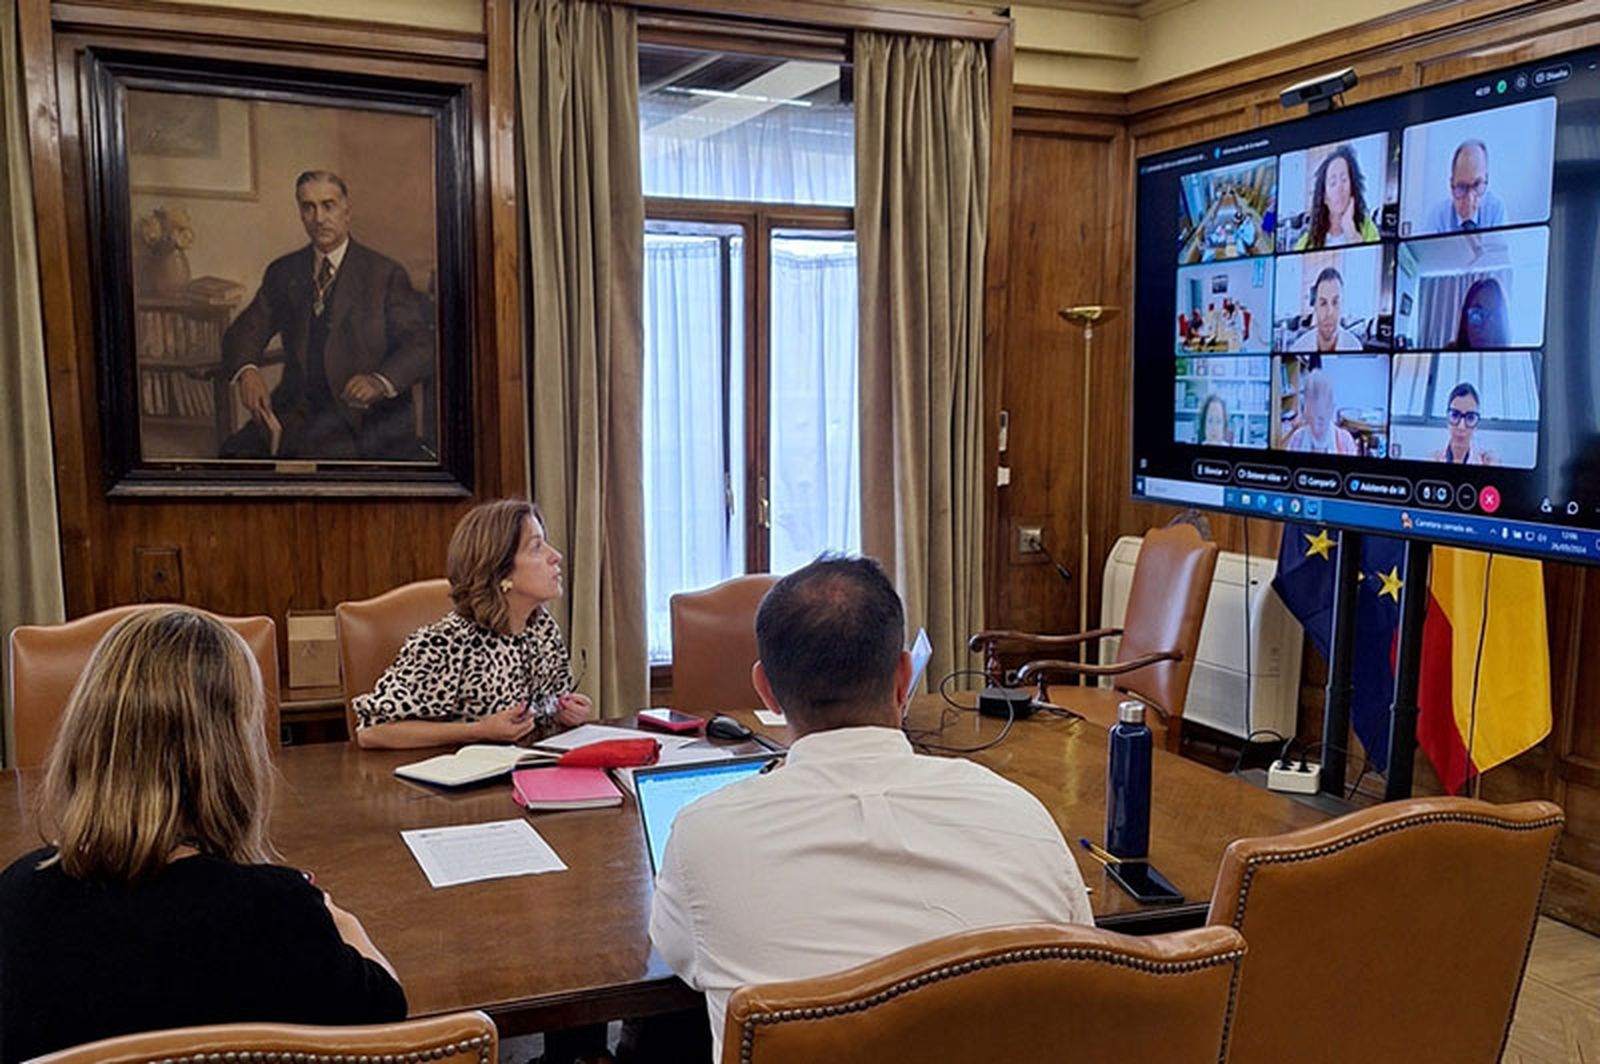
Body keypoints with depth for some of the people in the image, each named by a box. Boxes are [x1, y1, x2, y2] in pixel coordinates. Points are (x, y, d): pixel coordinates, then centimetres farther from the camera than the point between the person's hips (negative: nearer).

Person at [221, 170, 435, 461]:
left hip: (368, 413, -4)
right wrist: (247, 371, -13)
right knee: (237, 451, -19)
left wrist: (381, 381, -26)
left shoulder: (386, 274, 2)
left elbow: (423, 345, -6)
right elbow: (245, 331, 12)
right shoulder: (283, 273, 15)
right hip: (299, 411, 4)